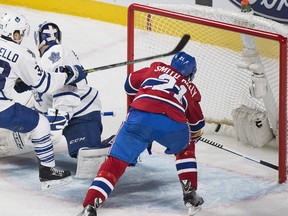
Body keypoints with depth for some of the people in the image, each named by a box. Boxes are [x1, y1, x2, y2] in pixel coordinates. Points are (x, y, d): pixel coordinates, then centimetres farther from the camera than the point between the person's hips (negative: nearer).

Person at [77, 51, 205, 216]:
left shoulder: (157, 68, 33)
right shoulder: (191, 90, 32)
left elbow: (130, 84, 39)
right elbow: (197, 124, 37)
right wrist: (193, 138, 58)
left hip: (140, 118, 0)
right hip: (173, 124, 0)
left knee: (116, 162, 2)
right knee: (185, 150, 34)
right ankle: (190, 195, 28)